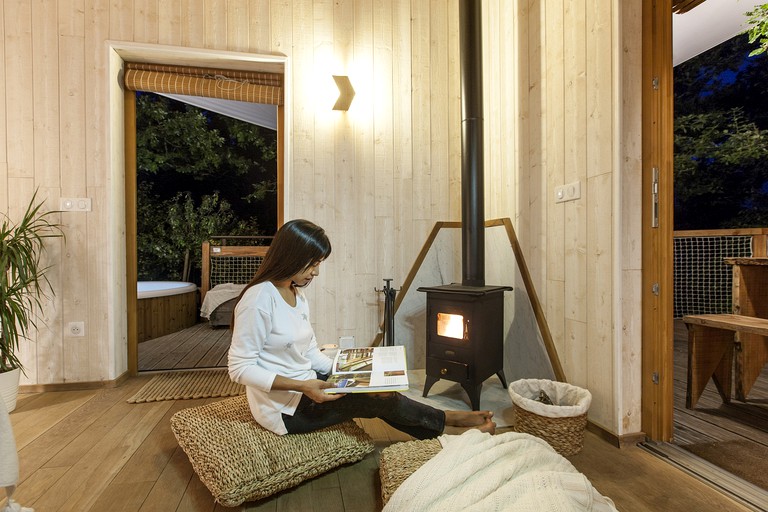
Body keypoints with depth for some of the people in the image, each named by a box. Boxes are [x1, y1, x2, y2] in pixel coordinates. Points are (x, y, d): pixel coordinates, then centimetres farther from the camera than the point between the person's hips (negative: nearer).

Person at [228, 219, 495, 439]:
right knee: (379, 398, -12)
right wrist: (302, 386, -28)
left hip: (304, 388, 7)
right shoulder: (258, 299, -21)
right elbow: (239, 368, -21)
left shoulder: (297, 296, 5)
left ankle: (444, 431, 6)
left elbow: (311, 353, 8)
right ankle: (445, 420, 9)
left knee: (379, 389, -6)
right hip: (283, 409, -7)